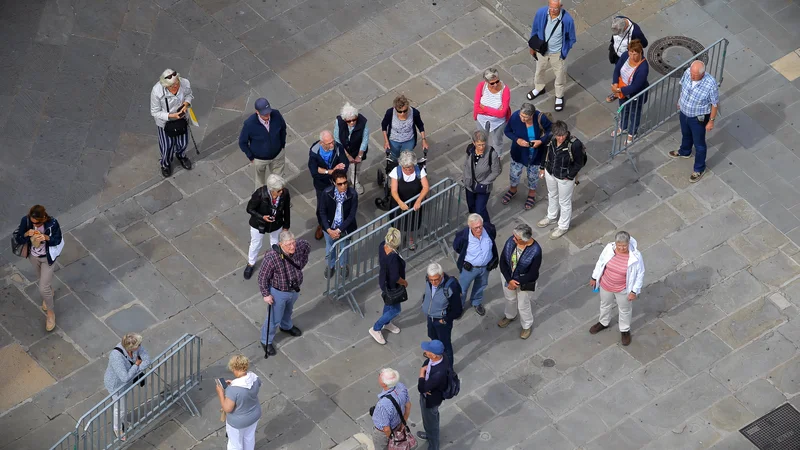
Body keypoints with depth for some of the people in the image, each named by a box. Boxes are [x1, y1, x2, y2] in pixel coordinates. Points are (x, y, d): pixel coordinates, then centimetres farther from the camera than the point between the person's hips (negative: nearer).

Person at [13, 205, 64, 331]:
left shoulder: (52, 223, -32)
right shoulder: (25, 221, -26)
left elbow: (57, 240, -16)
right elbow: (17, 240, -17)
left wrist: (46, 237, -36)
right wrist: (26, 234, -38)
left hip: (47, 258, -3)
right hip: (33, 256, 3)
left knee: (43, 289, 1)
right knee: (43, 279, 31)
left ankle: (50, 312, 28)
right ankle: (49, 293, 64)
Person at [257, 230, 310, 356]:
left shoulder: (300, 246, -24)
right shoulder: (272, 257, -38)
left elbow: (307, 247, 4)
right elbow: (263, 277, -24)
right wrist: (266, 294, -17)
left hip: (295, 289, 5)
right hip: (278, 293, -5)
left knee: (288, 310, 35)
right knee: (274, 319, 14)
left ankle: (286, 326, 65)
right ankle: (266, 341, 39)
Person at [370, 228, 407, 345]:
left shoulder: (383, 245, -17)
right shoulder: (393, 257, -42)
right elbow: (395, 278, -32)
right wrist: (404, 283, -12)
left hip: (384, 280, 8)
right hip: (391, 286, -8)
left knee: (389, 304, 32)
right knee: (395, 310, 15)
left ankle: (386, 323, 56)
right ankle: (375, 329, 27)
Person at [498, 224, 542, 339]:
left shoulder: (535, 251, -34)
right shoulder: (511, 241, -23)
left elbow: (532, 274, -25)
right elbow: (503, 261, -15)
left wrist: (517, 282, -23)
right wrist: (509, 280, -22)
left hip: (524, 282, -4)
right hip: (508, 277, 4)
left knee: (523, 305, 18)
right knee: (510, 299, 30)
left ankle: (527, 326, 49)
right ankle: (510, 316, 63)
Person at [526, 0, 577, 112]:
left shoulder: (567, 20, -32)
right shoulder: (541, 13, -26)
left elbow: (571, 39, -12)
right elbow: (535, 30, -6)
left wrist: (564, 51, -6)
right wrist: (532, 46, 5)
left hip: (558, 54, -3)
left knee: (560, 75, 20)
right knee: (539, 70, 28)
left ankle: (559, 96, 47)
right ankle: (539, 88, 58)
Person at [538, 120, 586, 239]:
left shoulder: (574, 144, -33)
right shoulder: (550, 140, -20)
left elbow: (579, 163, -18)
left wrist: (569, 176, -15)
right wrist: (542, 168, 9)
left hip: (565, 178, -5)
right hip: (550, 173, 5)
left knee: (564, 202, 16)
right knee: (552, 195, 31)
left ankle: (563, 226, 40)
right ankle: (551, 217, 58)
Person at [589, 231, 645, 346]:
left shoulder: (635, 257, -32)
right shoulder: (609, 249, -24)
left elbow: (640, 274, -17)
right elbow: (600, 262, -5)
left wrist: (634, 291, -14)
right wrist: (594, 277, 6)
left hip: (623, 289, -3)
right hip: (606, 285, 3)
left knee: (625, 310, 24)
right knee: (605, 305, 30)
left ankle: (625, 330, 51)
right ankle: (603, 323, 60)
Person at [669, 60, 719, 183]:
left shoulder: (711, 84, -37)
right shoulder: (688, 72, -21)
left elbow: (715, 104, -21)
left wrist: (711, 121, -13)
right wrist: (680, 101, 17)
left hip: (698, 118, -6)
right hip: (684, 113, 6)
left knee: (699, 144, 17)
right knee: (686, 135, 34)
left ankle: (699, 169, 39)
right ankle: (685, 152, 64)